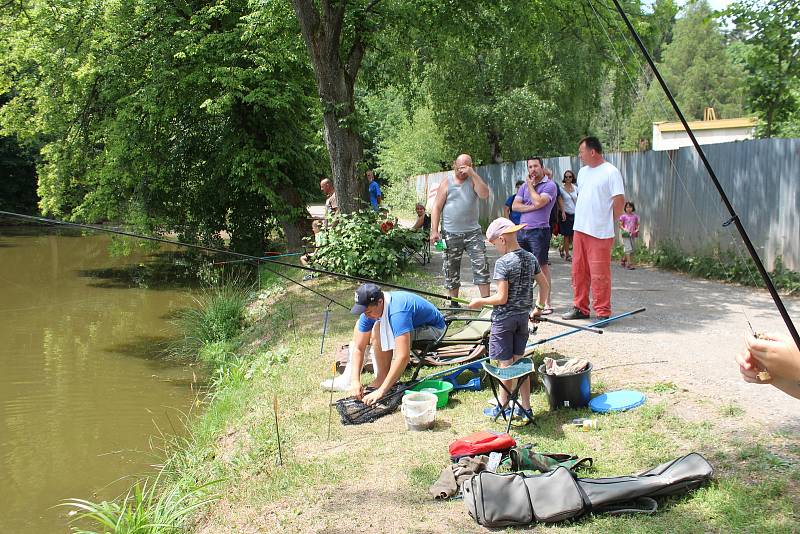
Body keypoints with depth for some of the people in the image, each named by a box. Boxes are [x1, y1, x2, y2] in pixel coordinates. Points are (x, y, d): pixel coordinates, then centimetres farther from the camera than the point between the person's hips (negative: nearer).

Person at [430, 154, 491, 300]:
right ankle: (453, 304, 18)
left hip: (473, 232, 0)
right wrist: (434, 231, -7)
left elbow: (484, 195, -14)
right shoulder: (446, 184, 4)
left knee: (481, 266, -9)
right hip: (451, 234, 0)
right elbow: (437, 208, 1)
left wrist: (473, 174, -16)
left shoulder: (473, 181, 6)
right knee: (451, 270, 7)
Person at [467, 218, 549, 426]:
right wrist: (539, 307, 23)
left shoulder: (503, 263, -19)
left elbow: (502, 298, -21)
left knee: (506, 364, 6)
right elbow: (545, 285, 10)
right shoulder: (530, 258, 3)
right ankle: (525, 409, 13)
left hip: (504, 318, -7)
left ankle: (502, 407, 20)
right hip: (523, 316, 7)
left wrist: (480, 302, -7)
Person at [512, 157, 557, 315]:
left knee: (542, 265, -5)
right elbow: (515, 205, 4)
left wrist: (530, 185, -6)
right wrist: (532, 207, -10)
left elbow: (538, 202, -20)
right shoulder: (524, 186, 15)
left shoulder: (550, 185, -5)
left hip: (539, 231, -6)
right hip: (522, 230, 6)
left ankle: (546, 303, -1)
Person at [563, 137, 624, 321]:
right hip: (579, 229, 8)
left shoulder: (611, 172, -9)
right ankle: (580, 308, 22)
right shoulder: (583, 172, 15)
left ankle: (602, 312, 2)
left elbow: (620, 200, -12)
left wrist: (608, 222, -4)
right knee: (579, 271, 12)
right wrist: (582, 219, 16)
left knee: (600, 274, -6)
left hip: (600, 232, -8)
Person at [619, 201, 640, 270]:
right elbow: (620, 225, -4)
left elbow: (637, 224, 15)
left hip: (633, 235, 5)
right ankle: (629, 264, -15)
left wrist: (637, 229, -4)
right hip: (626, 235, -5)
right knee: (628, 248, -13)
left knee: (633, 249, 10)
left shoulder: (635, 216, 8)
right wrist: (624, 230, -20)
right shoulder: (623, 216, -4)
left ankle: (624, 259, 33)